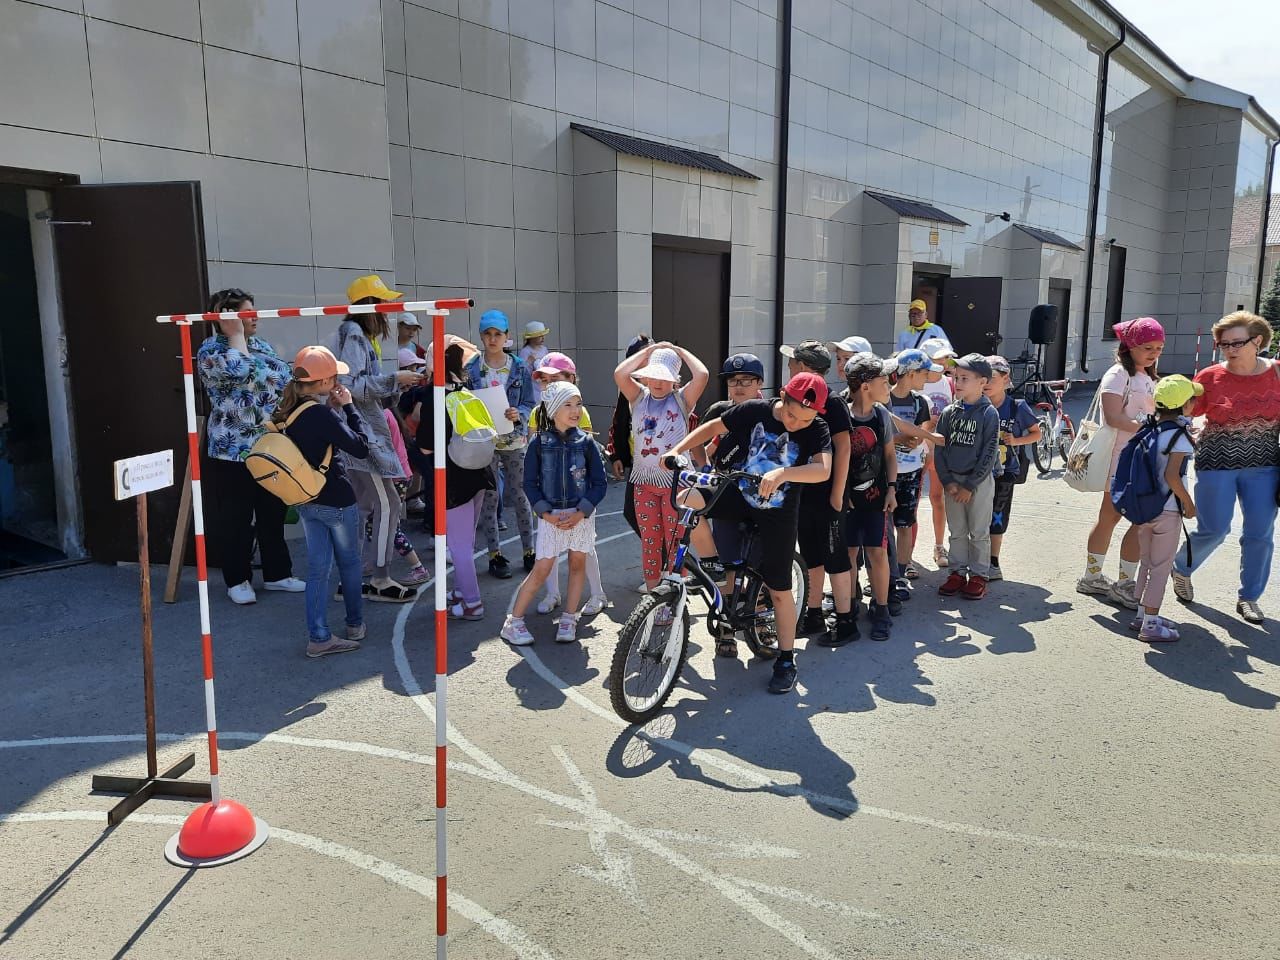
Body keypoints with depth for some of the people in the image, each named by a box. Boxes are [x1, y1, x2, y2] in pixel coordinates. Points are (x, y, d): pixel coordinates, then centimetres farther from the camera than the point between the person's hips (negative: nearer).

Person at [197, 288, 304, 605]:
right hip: (233, 451, -6)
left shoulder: (261, 344, 14)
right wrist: (236, 334, -14)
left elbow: (285, 379, 14)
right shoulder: (210, 349, -6)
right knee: (235, 518, 4)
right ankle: (238, 580, 17)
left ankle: (276, 574, 25)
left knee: (273, 513, 13)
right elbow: (239, 371, -27)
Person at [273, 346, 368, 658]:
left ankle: (318, 638, 12)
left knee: (317, 567, 11)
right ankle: (355, 625, 30)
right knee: (349, 562, 14)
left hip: (305, 501, 7)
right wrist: (349, 407, -13)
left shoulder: (287, 412, 1)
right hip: (337, 502, -7)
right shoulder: (322, 415, -23)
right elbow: (360, 448, -19)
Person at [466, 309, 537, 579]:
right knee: (489, 499, 4)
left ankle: (529, 551, 18)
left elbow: (529, 404, 4)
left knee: (520, 496, 5)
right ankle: (495, 555, 15)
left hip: (515, 440, 0)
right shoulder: (471, 370, 1)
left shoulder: (520, 368, 2)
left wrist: (518, 414, -16)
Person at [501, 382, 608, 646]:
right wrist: (546, 513, -11)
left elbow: (600, 482, 0)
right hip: (551, 515, -2)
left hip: (581, 514, 2)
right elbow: (530, 483, 0)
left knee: (577, 564, 8)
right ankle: (513, 622, 8)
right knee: (541, 570, -3)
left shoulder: (586, 442, -1)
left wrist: (582, 512, -11)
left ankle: (568, 619, 21)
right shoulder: (539, 443, -4)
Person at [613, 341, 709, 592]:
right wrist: (650, 350, -6)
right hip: (643, 480, 3)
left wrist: (679, 350, -6)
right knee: (649, 540, 10)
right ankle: (652, 593, 22)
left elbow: (702, 375, -21)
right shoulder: (640, 397, 4)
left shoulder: (681, 399, -3)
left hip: (675, 480, -3)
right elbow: (619, 374, -13)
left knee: (675, 542, 2)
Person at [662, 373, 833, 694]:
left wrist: (782, 474, -48)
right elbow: (713, 427, -1)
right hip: (735, 496, 2)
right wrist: (677, 450, -10)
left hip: (777, 513, -2)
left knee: (779, 589, 1)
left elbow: (823, 470, -33)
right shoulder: (754, 411, -13)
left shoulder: (817, 430, -16)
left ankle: (786, 660, 20)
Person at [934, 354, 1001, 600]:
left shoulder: (989, 414, -9)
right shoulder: (949, 412, 3)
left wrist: (970, 485, -13)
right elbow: (939, 448, 3)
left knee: (979, 532, 5)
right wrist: (947, 481, -7)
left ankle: (979, 575, 15)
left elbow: (989, 454, -12)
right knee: (957, 531, 11)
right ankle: (958, 572, 22)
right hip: (952, 481, 4)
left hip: (980, 481, -4)